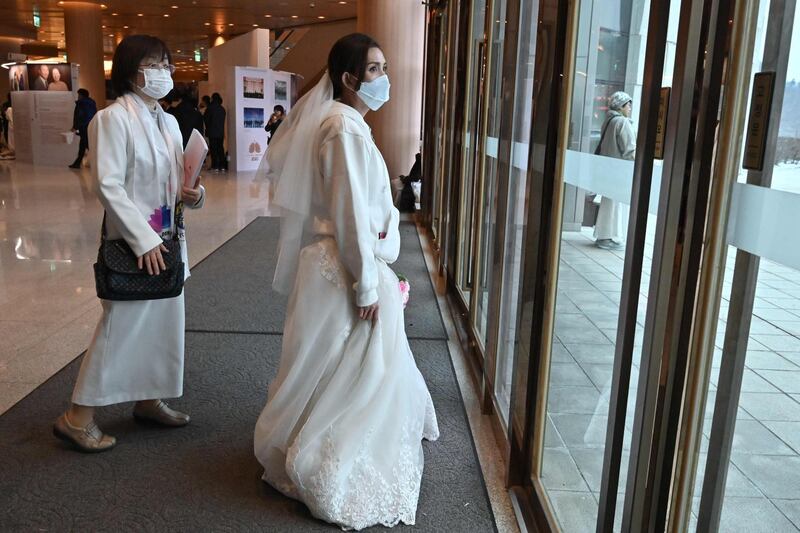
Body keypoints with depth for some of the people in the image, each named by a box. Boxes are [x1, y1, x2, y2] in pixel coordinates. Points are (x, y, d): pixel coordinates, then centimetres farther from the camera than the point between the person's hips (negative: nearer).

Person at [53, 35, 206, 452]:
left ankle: (148, 401, 30)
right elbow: (108, 186, -17)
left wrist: (193, 193, -3)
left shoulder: (168, 121, 11)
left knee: (163, 322, 14)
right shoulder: (113, 119, -12)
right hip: (134, 244, -8)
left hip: (168, 240, 8)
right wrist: (144, 239, -21)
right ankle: (77, 417, 11)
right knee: (120, 326, -3)